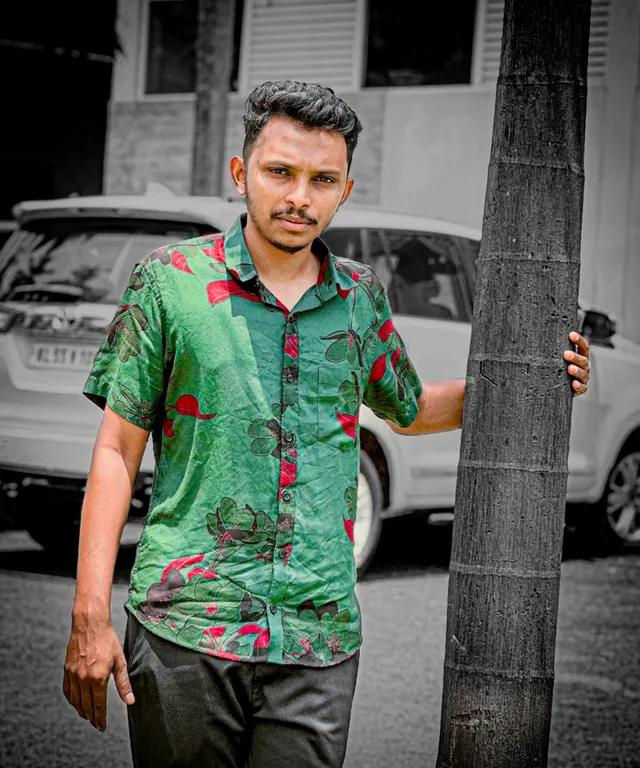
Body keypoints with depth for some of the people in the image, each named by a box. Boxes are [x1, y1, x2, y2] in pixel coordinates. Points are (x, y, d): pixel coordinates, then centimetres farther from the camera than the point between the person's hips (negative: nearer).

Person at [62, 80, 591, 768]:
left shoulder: (360, 297, 9)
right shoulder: (171, 280, 0)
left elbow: (409, 409, 29)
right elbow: (117, 449, 1)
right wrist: (90, 615, -5)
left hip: (319, 635, 3)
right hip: (184, 628, -2)